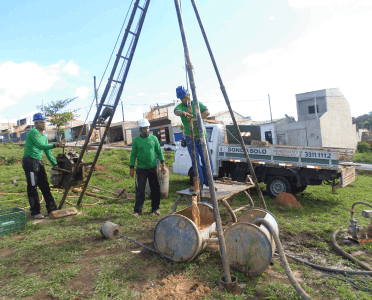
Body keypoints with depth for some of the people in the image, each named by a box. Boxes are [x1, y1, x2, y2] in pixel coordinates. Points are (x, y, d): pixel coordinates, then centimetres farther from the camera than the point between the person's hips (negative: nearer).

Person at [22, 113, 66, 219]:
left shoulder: (44, 136, 18)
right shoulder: (33, 133, -9)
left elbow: (48, 152, 20)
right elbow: (40, 146, -24)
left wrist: (55, 164, 17)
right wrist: (56, 145, -33)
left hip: (39, 162, 8)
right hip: (30, 161, -8)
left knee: (45, 186, 7)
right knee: (32, 187, -5)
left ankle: (52, 209, 12)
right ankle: (35, 212, 1)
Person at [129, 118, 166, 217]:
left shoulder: (154, 138, 4)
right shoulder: (136, 140, 1)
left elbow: (159, 152, 8)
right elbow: (133, 155, 5)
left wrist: (163, 165, 3)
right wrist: (132, 168, 1)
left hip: (153, 168, 2)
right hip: (141, 168, -1)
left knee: (155, 189, 7)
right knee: (140, 190, -2)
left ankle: (155, 208, 22)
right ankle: (137, 210, 9)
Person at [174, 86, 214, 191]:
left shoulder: (197, 104, 7)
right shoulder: (180, 107, 2)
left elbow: (207, 112, -10)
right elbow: (176, 112, -23)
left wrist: (194, 118, -23)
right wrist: (183, 112, -47)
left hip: (201, 136, 2)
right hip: (190, 138, -1)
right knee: (196, 162, -3)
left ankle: (208, 182, 19)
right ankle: (200, 185, 6)